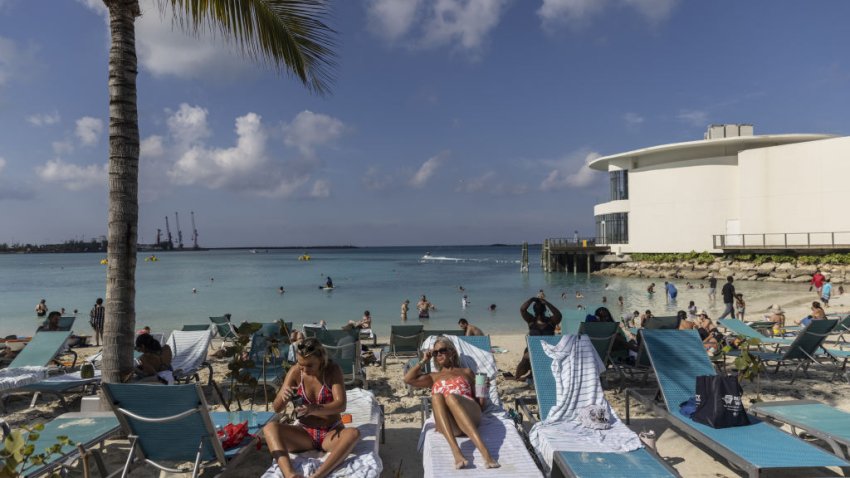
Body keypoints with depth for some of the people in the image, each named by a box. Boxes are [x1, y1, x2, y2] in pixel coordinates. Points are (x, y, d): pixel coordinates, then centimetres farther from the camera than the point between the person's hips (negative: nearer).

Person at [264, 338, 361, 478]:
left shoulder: (333, 370, -12)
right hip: (304, 434, 2)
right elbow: (276, 409, -5)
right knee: (270, 427, -24)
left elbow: (341, 405, -22)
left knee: (353, 433, -34)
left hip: (331, 434, -2)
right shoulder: (295, 371, -7)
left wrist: (314, 409, -41)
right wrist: (283, 397, -30)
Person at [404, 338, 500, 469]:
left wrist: (483, 393, 1)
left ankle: (484, 452, -53)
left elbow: (480, 404, 23)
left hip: (470, 415, -1)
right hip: (448, 423, 1)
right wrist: (424, 361, 23)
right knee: (436, 396, -33)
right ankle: (456, 451, -50)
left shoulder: (466, 372, 28)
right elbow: (408, 379, 15)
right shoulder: (434, 377, 31)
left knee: (451, 397, -37)